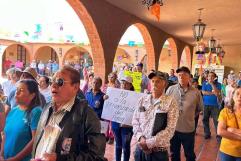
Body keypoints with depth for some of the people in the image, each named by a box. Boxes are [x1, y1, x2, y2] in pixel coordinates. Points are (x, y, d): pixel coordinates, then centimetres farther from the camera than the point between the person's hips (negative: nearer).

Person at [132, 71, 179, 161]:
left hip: (159, 152, -3)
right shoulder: (143, 100, 3)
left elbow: (170, 130, -14)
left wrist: (149, 143, -16)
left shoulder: (170, 102, -8)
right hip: (140, 148, 3)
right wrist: (140, 137, -11)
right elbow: (135, 121, 5)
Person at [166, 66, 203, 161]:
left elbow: (200, 108, 8)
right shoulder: (171, 89, -7)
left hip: (189, 129, 0)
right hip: (172, 128, 1)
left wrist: (190, 116, 6)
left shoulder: (196, 92, -7)